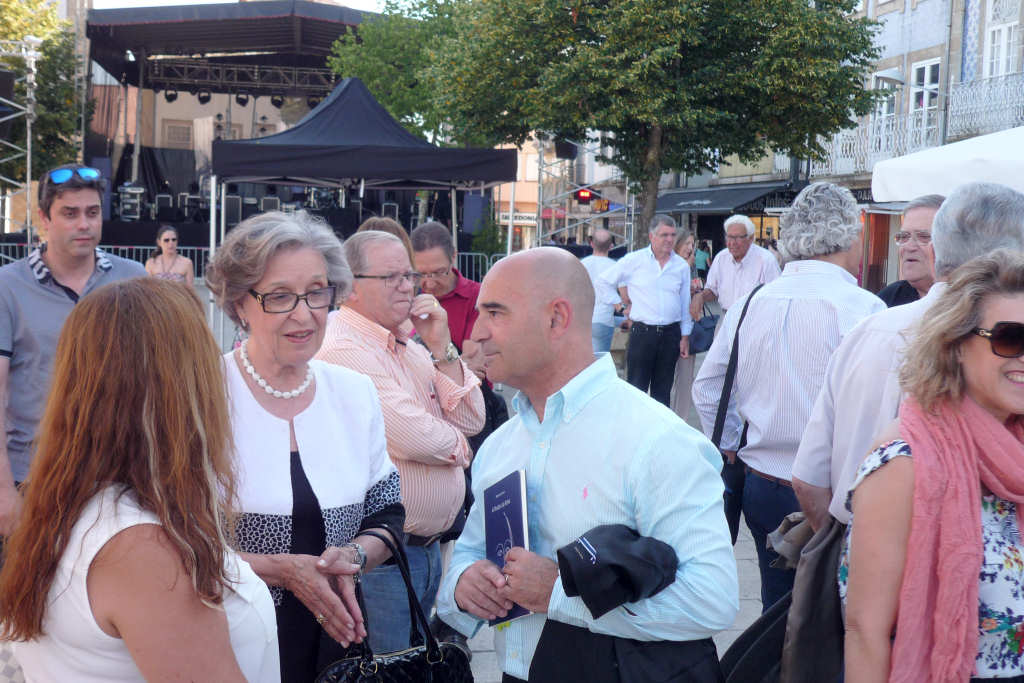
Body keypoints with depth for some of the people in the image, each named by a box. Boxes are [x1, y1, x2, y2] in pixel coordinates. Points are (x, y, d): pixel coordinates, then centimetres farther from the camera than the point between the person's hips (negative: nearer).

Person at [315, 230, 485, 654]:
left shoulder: (411, 347, 11)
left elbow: (472, 420, 5)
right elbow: (415, 438, -26)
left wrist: (441, 347, -5)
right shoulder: (346, 351, -18)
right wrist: (457, 444, -4)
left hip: (428, 549, 9)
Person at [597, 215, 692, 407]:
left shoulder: (682, 266, 8)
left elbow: (685, 304, 13)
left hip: (671, 333, 3)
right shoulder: (634, 260, -1)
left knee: (663, 390, 10)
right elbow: (604, 281, 7)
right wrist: (623, 305, 3)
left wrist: (685, 337, 10)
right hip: (642, 332, -3)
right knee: (637, 388, -2)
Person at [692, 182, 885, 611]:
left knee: (778, 613, 18)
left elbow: (707, 388, 13)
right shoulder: (862, 309, -15)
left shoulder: (749, 304, 4)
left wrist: (733, 453, 22)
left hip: (760, 488, 6)